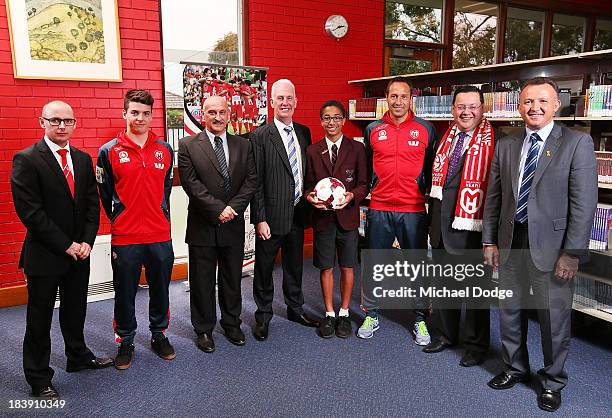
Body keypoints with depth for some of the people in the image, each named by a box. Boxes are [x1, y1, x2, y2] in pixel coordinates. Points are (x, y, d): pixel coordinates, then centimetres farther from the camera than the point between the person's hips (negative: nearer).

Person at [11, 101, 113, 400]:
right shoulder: (26, 160, -11)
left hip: (79, 252, 5)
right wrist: (65, 245, -16)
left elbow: (92, 204, 6)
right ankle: (38, 378, 25)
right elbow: (30, 211, -16)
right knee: (40, 319, 9)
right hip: (44, 255, -5)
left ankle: (78, 357, 41)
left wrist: (87, 241, -6)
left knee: (75, 311, 20)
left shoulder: (83, 159, 6)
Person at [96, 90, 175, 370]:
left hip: (160, 236, 3)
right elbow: (105, 194, 4)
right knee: (125, 293, 10)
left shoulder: (165, 150, 4)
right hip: (124, 237, -2)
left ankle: (159, 335, 33)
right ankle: (125, 341, 28)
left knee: (160, 289, 14)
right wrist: (120, 221, 8)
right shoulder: (109, 151, -4)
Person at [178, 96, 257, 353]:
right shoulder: (188, 146, -3)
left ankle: (232, 323, 34)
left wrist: (233, 208, -13)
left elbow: (251, 181, 0)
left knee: (232, 279, 15)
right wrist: (218, 209, -18)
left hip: (233, 225, 3)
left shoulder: (243, 146, 7)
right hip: (202, 227, -2)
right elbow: (192, 184, -12)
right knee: (202, 282, 9)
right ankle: (204, 329, 25)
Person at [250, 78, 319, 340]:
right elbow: (256, 182, -12)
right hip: (271, 217, -5)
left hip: (298, 214, 5)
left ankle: (295, 309, 37)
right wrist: (259, 219, -15)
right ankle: (263, 316, 26)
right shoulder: (260, 136, -9)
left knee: (295, 265, 19)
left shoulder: (304, 133, 8)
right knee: (264, 268, 9)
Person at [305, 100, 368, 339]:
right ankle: (329, 313, 24)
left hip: (348, 216, -1)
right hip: (322, 217, 1)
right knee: (326, 267, 8)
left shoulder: (356, 149, 2)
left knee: (347, 267, 8)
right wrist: (310, 196, -14)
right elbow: (308, 184, 7)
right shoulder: (312, 151, 6)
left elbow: (363, 184, 1)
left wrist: (351, 196, -19)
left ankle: (344, 313, 25)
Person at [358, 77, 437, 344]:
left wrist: (429, 195, 3)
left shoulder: (425, 129, 1)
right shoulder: (373, 129, 5)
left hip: (414, 210, -1)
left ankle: (420, 320, 23)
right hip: (379, 209, 1)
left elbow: (432, 167, 7)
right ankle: (371, 316, 25)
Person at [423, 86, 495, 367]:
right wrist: (432, 218, 14)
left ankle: (476, 344, 24)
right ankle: (447, 335, 36)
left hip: (471, 224, -6)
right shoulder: (446, 138, 11)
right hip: (441, 224, 7)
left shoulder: (493, 140, -9)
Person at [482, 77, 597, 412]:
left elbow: (584, 203, -10)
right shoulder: (506, 146, 7)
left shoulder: (577, 143, -6)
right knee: (510, 311, 16)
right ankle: (515, 368, 38)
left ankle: (552, 381, 31)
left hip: (550, 246, -4)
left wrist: (572, 253, -13)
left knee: (554, 317, 9)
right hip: (510, 244, 4)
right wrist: (489, 240, 6)